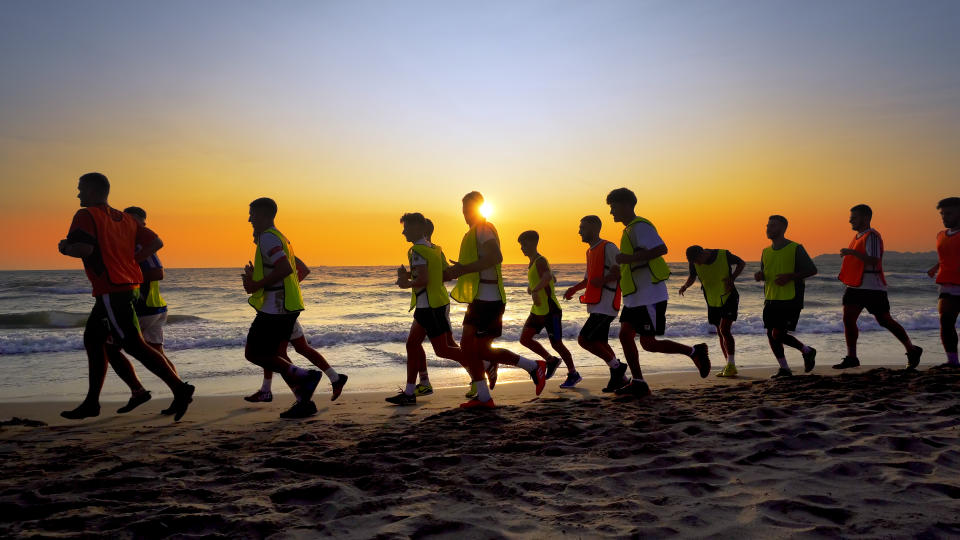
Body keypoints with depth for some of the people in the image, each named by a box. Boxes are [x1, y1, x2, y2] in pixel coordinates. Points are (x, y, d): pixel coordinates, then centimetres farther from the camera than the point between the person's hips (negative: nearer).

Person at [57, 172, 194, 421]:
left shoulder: (86, 215, -7)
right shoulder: (124, 218, 16)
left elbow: (85, 248, -23)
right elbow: (155, 242, 15)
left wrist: (65, 248, -3)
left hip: (110, 291, -9)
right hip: (128, 286, 9)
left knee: (135, 346, -9)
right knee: (93, 339, 17)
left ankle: (180, 389, -14)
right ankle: (91, 403, 21)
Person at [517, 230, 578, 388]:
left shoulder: (540, 261, -15)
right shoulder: (533, 263, 15)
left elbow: (548, 277, -38)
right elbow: (553, 279, 27)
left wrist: (535, 290, -51)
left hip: (550, 310, -9)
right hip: (538, 310, 9)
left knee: (556, 344, -1)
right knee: (524, 339, 1)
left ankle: (573, 374, 16)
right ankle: (551, 360, 17)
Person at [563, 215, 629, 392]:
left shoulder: (608, 247, -9)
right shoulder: (590, 251, 20)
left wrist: (603, 280, -20)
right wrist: (574, 288, 12)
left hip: (605, 305, -9)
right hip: (596, 306, 9)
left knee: (584, 339, -14)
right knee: (600, 343, 10)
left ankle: (616, 366, -1)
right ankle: (621, 377, 19)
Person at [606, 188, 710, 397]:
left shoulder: (640, 226, -13)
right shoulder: (630, 229, 19)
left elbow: (661, 249, -28)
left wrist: (628, 258, -26)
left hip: (650, 297, -10)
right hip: (636, 298, 10)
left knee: (648, 343, -7)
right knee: (625, 335, 5)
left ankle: (694, 352, 9)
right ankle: (638, 383, 10)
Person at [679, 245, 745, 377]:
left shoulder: (724, 255, -18)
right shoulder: (694, 262, -10)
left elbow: (741, 263, 0)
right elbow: (692, 276, 9)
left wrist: (732, 278, -15)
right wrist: (685, 285, -13)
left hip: (729, 297, -5)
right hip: (712, 301, 5)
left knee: (724, 330, -18)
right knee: (720, 333, 10)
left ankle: (731, 365, -13)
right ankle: (729, 366, 20)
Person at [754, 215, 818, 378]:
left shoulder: (795, 249, -6)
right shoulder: (766, 252, 12)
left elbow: (812, 270, -6)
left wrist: (790, 276, -18)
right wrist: (759, 275, 0)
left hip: (790, 300, -6)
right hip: (771, 300, 6)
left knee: (778, 334, -13)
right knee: (771, 334, 3)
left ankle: (808, 351, 13)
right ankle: (784, 369, 17)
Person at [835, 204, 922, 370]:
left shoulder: (872, 236, -14)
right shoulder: (858, 236, 15)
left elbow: (874, 261, -25)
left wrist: (852, 252, -29)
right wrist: (846, 278, 18)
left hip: (873, 288, -9)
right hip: (855, 287, 9)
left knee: (884, 321, 1)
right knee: (848, 319, -1)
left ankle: (912, 350, 19)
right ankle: (851, 357, 3)